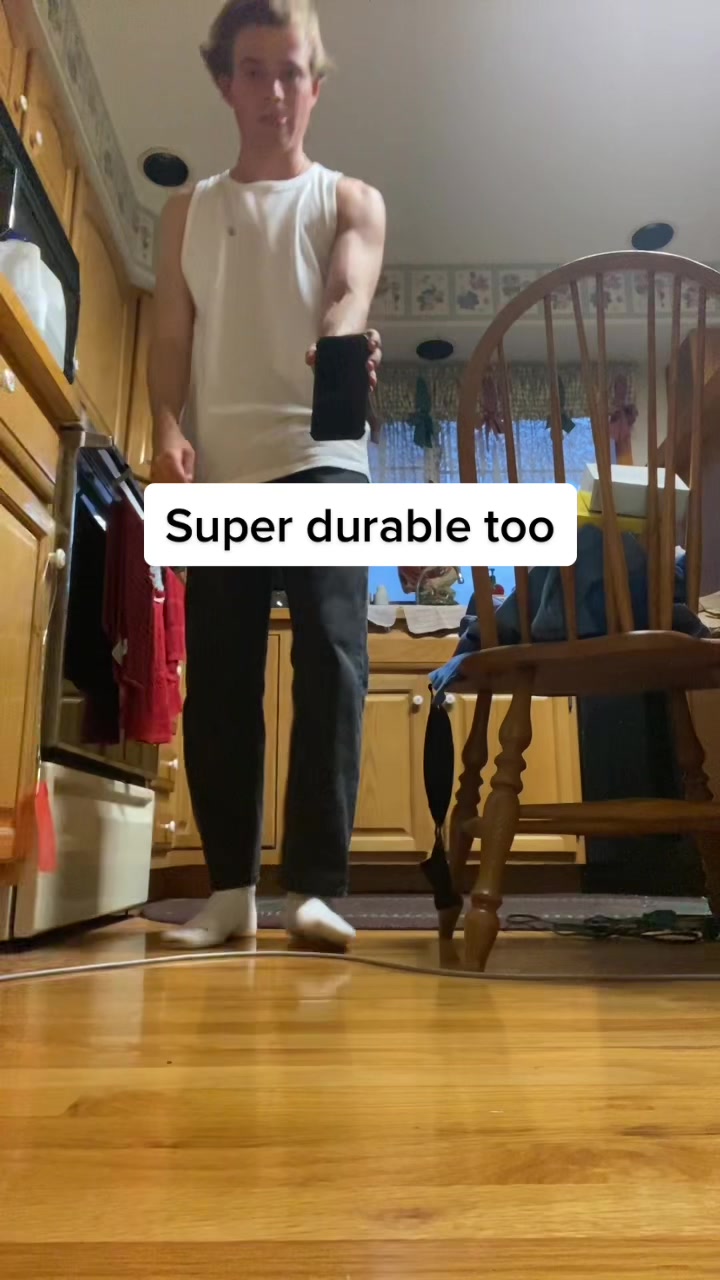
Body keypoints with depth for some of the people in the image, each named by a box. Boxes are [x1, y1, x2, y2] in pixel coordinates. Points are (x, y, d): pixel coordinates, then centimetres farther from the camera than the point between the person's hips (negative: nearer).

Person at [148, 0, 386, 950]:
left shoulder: (351, 202, 15)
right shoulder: (189, 211, 21)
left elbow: (351, 294, -5)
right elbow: (170, 336, 12)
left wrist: (343, 343, -30)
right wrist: (168, 430, -7)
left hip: (321, 455, -2)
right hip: (216, 467, 2)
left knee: (330, 655, -15)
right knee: (217, 671, -2)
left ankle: (315, 885, -9)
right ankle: (231, 886, 7)